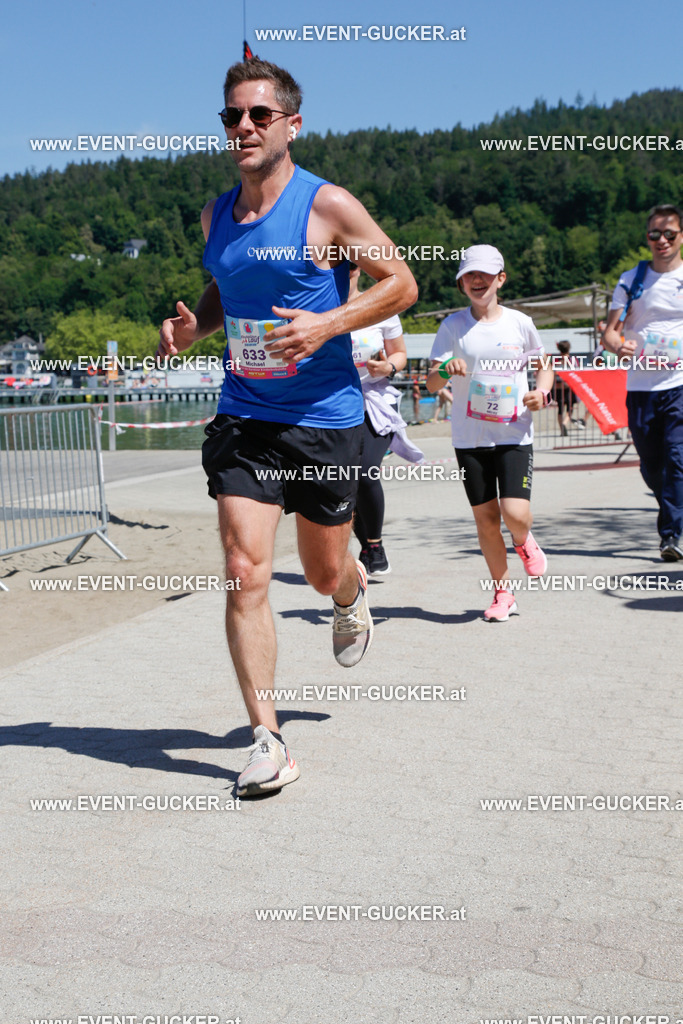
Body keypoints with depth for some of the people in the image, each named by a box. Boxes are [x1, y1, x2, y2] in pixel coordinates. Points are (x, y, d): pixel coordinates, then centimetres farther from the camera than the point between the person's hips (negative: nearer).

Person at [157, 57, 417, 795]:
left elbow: (401, 284, -4)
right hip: (242, 416, 3)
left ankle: (353, 595, 52)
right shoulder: (216, 216, 8)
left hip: (323, 416, -3)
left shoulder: (326, 206, -8)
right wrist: (193, 325, 3)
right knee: (245, 575, -9)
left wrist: (327, 325, -19)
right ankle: (266, 741, -1)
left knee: (324, 573, 12)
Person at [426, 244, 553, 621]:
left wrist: (541, 392, -4)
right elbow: (431, 382, -3)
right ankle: (503, 592, 22)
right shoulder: (453, 326, 1)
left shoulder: (520, 323, 3)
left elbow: (544, 366, 17)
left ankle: (524, 541, 24)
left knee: (515, 514, -14)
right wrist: (445, 369, -25)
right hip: (469, 438, 1)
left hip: (515, 435, -1)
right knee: (485, 518, 3)